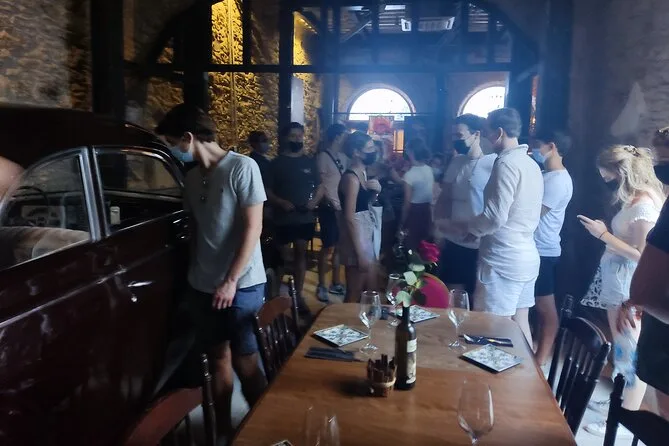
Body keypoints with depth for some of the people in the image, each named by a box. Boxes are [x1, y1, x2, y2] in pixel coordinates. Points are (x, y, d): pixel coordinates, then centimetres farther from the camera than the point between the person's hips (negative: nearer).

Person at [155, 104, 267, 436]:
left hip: (241, 285, -6)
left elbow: (253, 229, -14)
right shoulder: (191, 177, 9)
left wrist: (231, 281, -15)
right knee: (218, 359, 15)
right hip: (202, 286, 6)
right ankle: (223, 428, 30)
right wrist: (193, 274, 11)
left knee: (245, 364, 3)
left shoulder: (242, 167, -11)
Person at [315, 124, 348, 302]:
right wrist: (334, 205, -15)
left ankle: (335, 283, 24)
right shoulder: (323, 157, -10)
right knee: (328, 248, -1)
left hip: (342, 208, 7)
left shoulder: (342, 157, 11)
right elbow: (321, 186, -13)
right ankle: (321, 286, 12)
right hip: (329, 209, -7)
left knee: (339, 247, 12)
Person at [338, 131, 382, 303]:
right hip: (356, 239, -10)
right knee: (354, 294, 2)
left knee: (371, 290, 19)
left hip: (367, 237, 10)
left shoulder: (362, 173, 9)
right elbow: (349, 218, -22)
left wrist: (375, 190, -2)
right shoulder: (351, 178, -19)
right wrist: (360, 253, -23)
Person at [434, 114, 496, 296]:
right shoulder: (456, 162, 9)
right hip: (453, 242, 7)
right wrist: (438, 221, 4)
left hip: (481, 246, -6)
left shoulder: (494, 164, -14)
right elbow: (444, 197, 16)